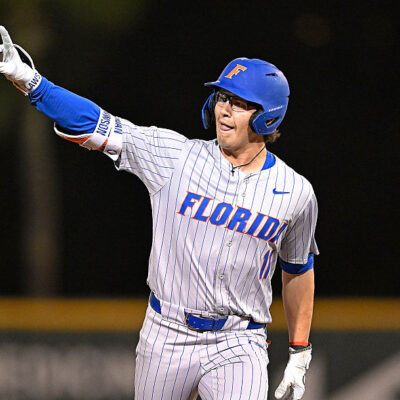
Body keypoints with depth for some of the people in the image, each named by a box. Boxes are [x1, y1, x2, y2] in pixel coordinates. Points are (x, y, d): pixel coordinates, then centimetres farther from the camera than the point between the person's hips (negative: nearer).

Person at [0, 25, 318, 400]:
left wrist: (300, 354, 14)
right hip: (166, 338, 1)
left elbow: (298, 271, 13)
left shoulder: (296, 193, -1)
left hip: (238, 348, -1)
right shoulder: (175, 155, -4)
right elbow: (93, 124, -9)